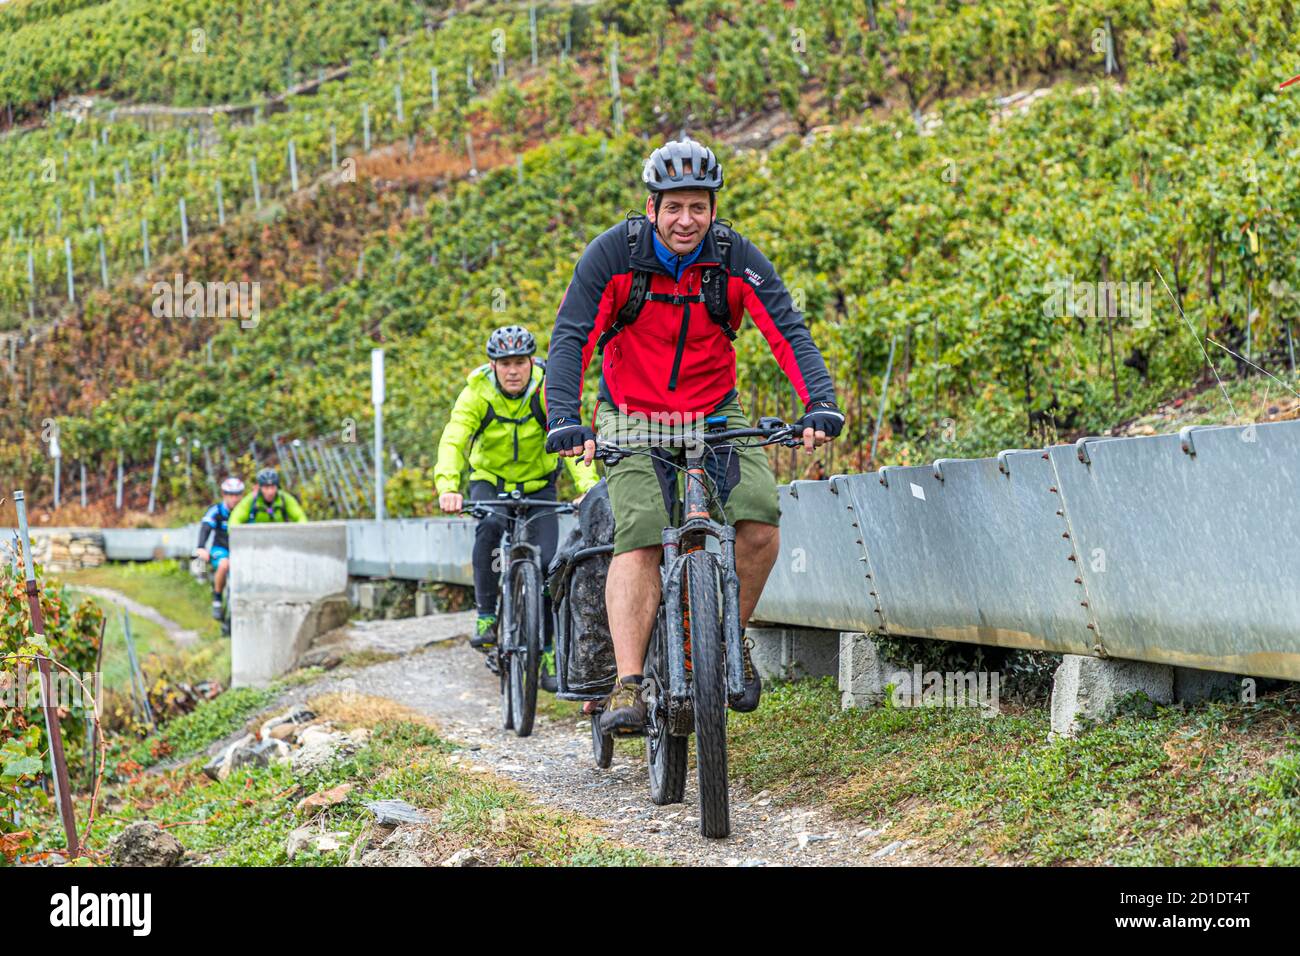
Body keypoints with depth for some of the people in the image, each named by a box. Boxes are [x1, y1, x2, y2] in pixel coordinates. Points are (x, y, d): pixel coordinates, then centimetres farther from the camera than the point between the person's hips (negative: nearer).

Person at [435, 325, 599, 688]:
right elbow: (452, 441, -32)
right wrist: (447, 488, -50)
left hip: (538, 484, 0)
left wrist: (588, 488, -48)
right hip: (489, 479, 0)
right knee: (490, 525, -33)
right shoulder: (477, 393, -21)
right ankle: (486, 615, -21)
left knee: (546, 561, -14)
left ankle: (548, 652, 1)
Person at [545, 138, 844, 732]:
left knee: (759, 520, -22)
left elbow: (787, 331, -17)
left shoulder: (735, 257, -11)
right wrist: (563, 418, -34)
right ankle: (627, 688, -26)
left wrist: (820, 403, -33)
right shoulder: (614, 253, -15)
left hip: (715, 414, 2)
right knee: (640, 537, -23)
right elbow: (571, 337, -19)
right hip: (633, 418, -2)